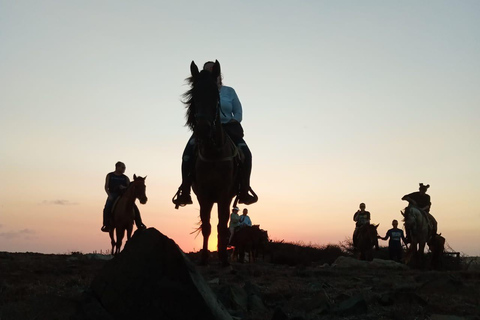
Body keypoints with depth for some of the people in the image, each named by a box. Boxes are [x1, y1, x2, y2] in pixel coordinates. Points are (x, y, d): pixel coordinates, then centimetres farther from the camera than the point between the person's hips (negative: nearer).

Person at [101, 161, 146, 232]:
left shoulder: (125, 178, 12)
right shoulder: (109, 176, 9)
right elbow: (106, 187, 3)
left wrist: (124, 187, -15)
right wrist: (109, 195, -13)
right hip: (113, 195, -1)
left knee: (134, 207, -15)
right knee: (107, 209, -28)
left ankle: (139, 224, -9)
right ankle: (106, 225, -20)